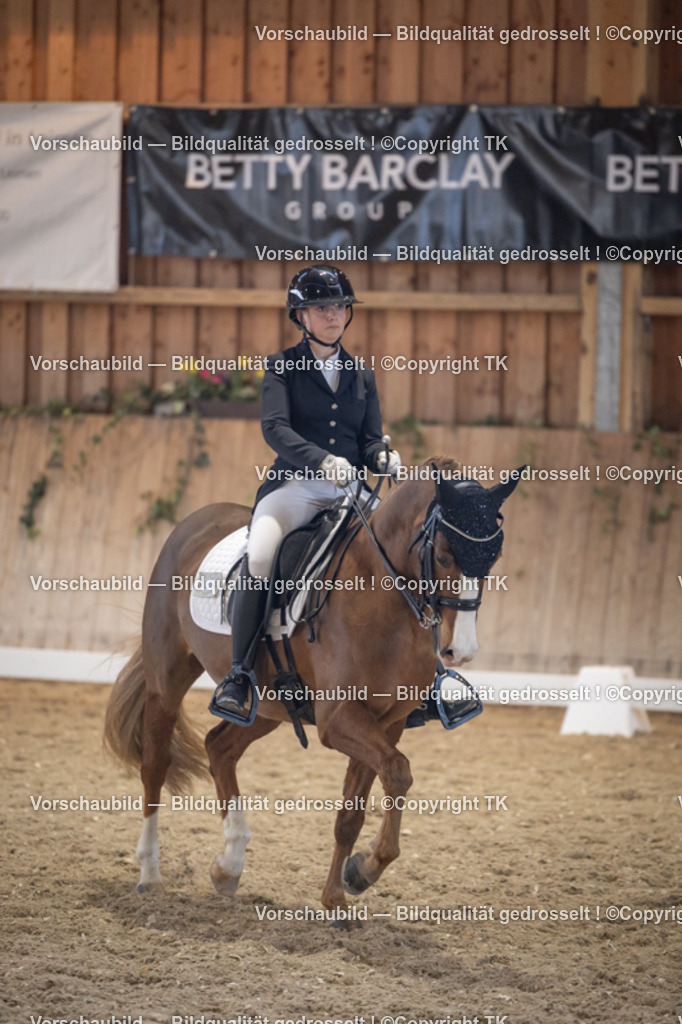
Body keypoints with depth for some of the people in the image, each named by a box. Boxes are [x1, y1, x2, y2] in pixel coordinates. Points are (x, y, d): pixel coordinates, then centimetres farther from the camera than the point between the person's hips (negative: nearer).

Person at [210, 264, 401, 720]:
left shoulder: (362, 376, 19)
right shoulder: (283, 366, 7)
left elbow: (371, 440, 14)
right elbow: (275, 426, -8)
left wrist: (384, 458, -12)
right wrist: (321, 460, -26)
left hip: (350, 490, 4)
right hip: (294, 486, -4)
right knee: (259, 557, -31)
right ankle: (239, 674, -22)